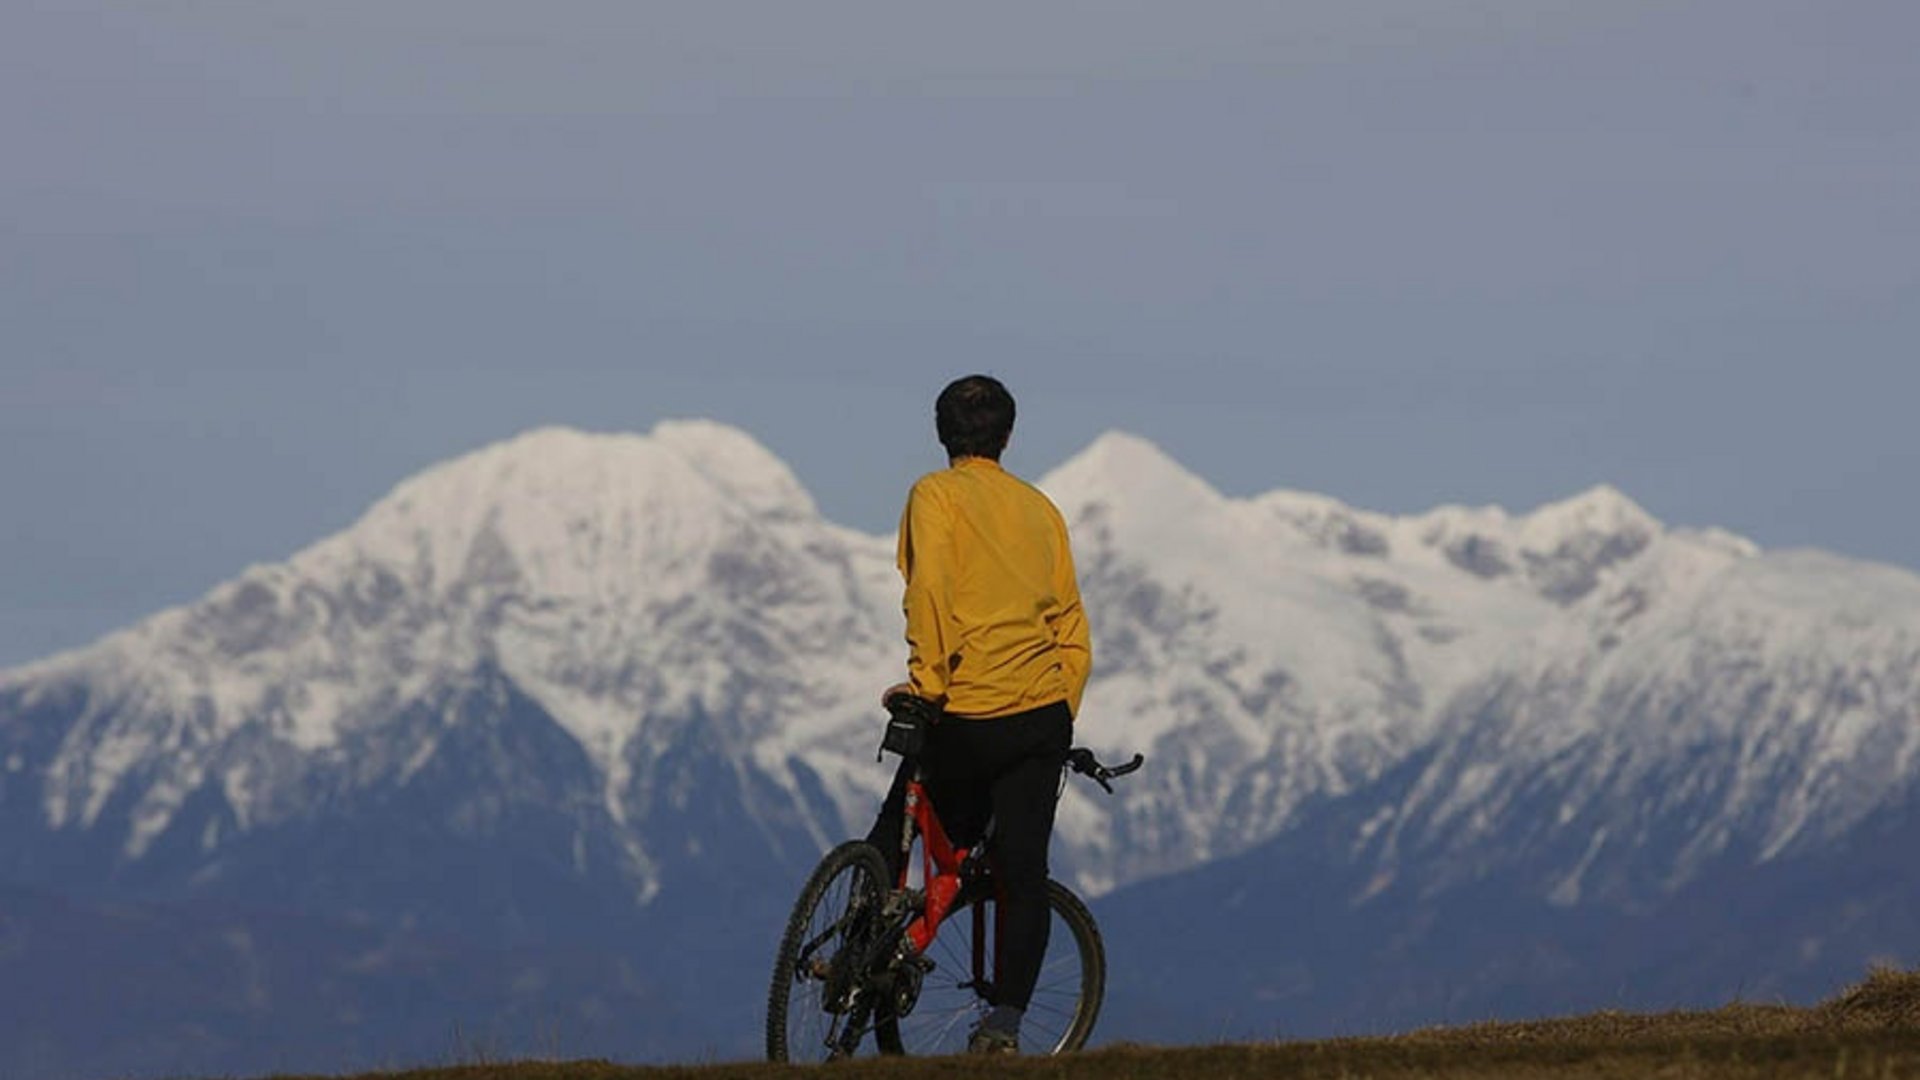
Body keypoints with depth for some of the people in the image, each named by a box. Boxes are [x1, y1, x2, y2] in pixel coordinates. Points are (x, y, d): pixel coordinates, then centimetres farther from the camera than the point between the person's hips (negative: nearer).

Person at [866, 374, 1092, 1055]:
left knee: (893, 846, 14)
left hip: (968, 717, -4)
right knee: (1023, 874, 2)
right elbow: (1073, 630, 16)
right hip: (1045, 718, 4)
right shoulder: (1041, 508, 17)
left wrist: (926, 680, -12)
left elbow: (929, 590, -14)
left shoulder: (937, 495, 1)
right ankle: (1005, 1021, -6)